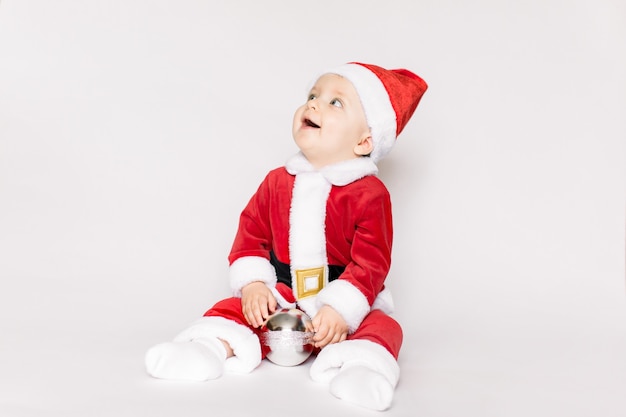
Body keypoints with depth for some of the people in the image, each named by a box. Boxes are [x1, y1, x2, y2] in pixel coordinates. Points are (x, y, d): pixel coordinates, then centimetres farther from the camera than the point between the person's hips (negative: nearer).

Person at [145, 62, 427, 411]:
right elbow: (251, 234, 5)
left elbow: (371, 262, -17)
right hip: (278, 299, 4)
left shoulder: (369, 193, -13)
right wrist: (253, 284, -10)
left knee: (382, 327, -28)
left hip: (344, 306, -3)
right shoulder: (278, 181, 2)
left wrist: (340, 310, -26)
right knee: (230, 309, -12)